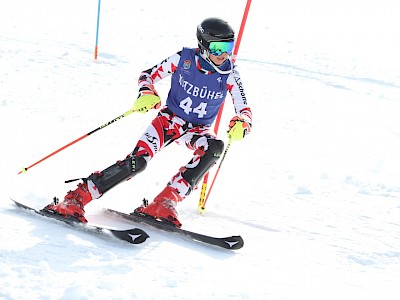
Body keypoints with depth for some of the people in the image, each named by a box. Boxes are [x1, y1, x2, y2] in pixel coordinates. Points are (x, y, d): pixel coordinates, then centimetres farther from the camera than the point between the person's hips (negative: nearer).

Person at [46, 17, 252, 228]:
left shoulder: (229, 74, -12)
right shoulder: (184, 59, -13)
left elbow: (244, 111, -9)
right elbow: (148, 75, -1)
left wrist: (241, 125, -33)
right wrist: (147, 94, -23)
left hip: (198, 130, 2)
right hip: (170, 118, -2)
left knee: (215, 148, -33)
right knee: (138, 160, -25)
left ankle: (164, 203, -34)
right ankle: (75, 199, -20)